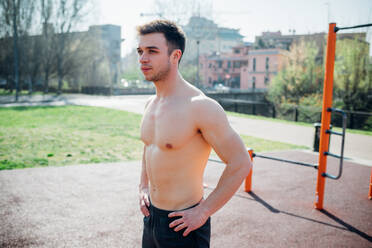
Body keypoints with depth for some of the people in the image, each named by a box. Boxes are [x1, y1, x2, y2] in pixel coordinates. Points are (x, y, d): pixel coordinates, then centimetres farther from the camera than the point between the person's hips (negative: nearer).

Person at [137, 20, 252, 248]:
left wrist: (204, 211, -16)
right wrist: (144, 187, 12)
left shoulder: (200, 106, -21)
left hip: (183, 223, -7)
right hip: (151, 215, 7)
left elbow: (241, 164, -19)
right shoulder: (151, 103, 3)